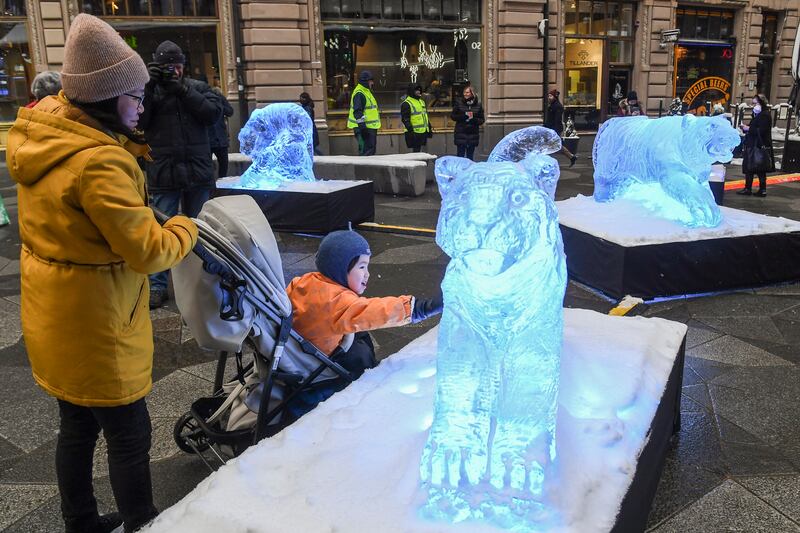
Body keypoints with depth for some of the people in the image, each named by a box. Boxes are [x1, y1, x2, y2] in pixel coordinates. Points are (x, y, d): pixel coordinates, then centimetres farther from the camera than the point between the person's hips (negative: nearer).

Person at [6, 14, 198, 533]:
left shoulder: (44, 130, 0)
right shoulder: (99, 162, -28)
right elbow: (148, 251, -27)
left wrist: (129, 141, 2)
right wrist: (185, 229, -8)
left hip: (52, 316, 10)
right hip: (94, 327, -10)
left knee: (77, 426, 25)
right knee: (130, 437, 8)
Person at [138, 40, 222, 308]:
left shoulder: (198, 87, 8)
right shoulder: (150, 89, 5)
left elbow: (214, 113, -8)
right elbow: (138, 120, -7)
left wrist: (182, 90, -13)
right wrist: (148, 88, -15)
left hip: (198, 173, 2)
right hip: (163, 174, -1)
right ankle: (157, 286, 9)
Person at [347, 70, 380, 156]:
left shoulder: (366, 92, 19)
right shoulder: (359, 94, -14)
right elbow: (357, 112, -22)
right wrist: (362, 126, -28)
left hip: (370, 127, 11)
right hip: (364, 128, -11)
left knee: (371, 149, 14)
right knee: (367, 151, -14)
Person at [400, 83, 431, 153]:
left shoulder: (422, 102, 20)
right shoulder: (406, 104, -9)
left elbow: (425, 116, 26)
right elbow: (405, 119, -15)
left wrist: (429, 129, 23)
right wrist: (410, 130, -23)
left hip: (423, 131, 8)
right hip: (414, 132, -8)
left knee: (420, 150, 13)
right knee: (415, 151, -8)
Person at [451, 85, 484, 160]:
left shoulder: (478, 105, 4)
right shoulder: (459, 103, 1)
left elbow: (481, 120, 6)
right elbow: (452, 116, 2)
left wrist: (473, 118, -13)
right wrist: (464, 116, -11)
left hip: (473, 134, 2)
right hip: (460, 133, -1)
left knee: (470, 156, 7)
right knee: (460, 154, -2)